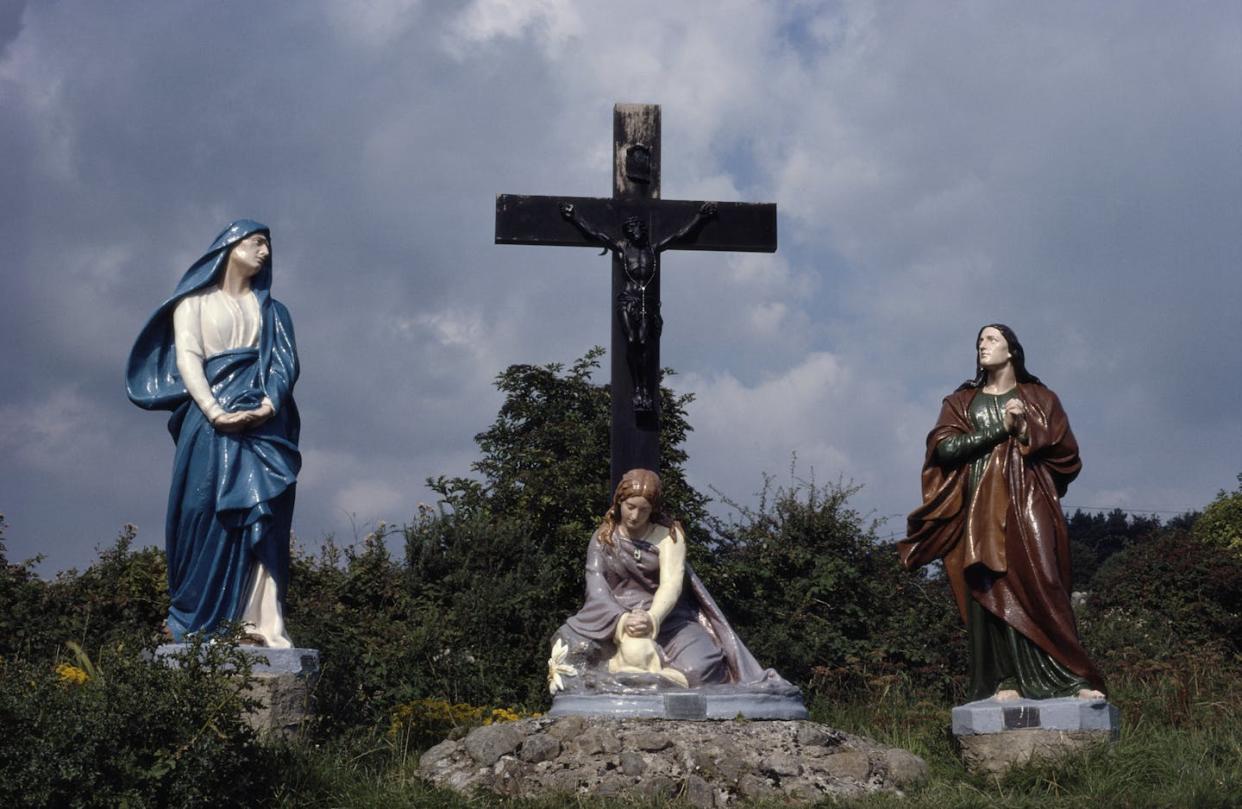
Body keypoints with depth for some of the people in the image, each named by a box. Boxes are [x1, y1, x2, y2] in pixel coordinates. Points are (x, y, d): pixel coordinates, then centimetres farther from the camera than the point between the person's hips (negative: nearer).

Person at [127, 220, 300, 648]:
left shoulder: (270, 309, 22)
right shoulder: (195, 302, 12)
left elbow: (285, 362, 10)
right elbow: (187, 358, -1)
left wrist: (269, 405, -11)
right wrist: (214, 411, -17)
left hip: (263, 421, 3)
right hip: (211, 419, -3)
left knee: (262, 517, -9)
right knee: (206, 515, -7)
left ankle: (263, 623, -17)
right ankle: (190, 623, -2)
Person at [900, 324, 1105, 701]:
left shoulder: (1039, 398, 16)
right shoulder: (961, 401, 18)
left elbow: (1065, 451, 6)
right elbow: (944, 446, 0)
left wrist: (1026, 430, -9)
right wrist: (1000, 428, -5)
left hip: (1027, 504, -2)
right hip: (980, 508, 2)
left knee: (1040, 585, -15)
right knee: (991, 591, -8)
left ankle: (1070, 677, -16)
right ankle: (1006, 681, -9)